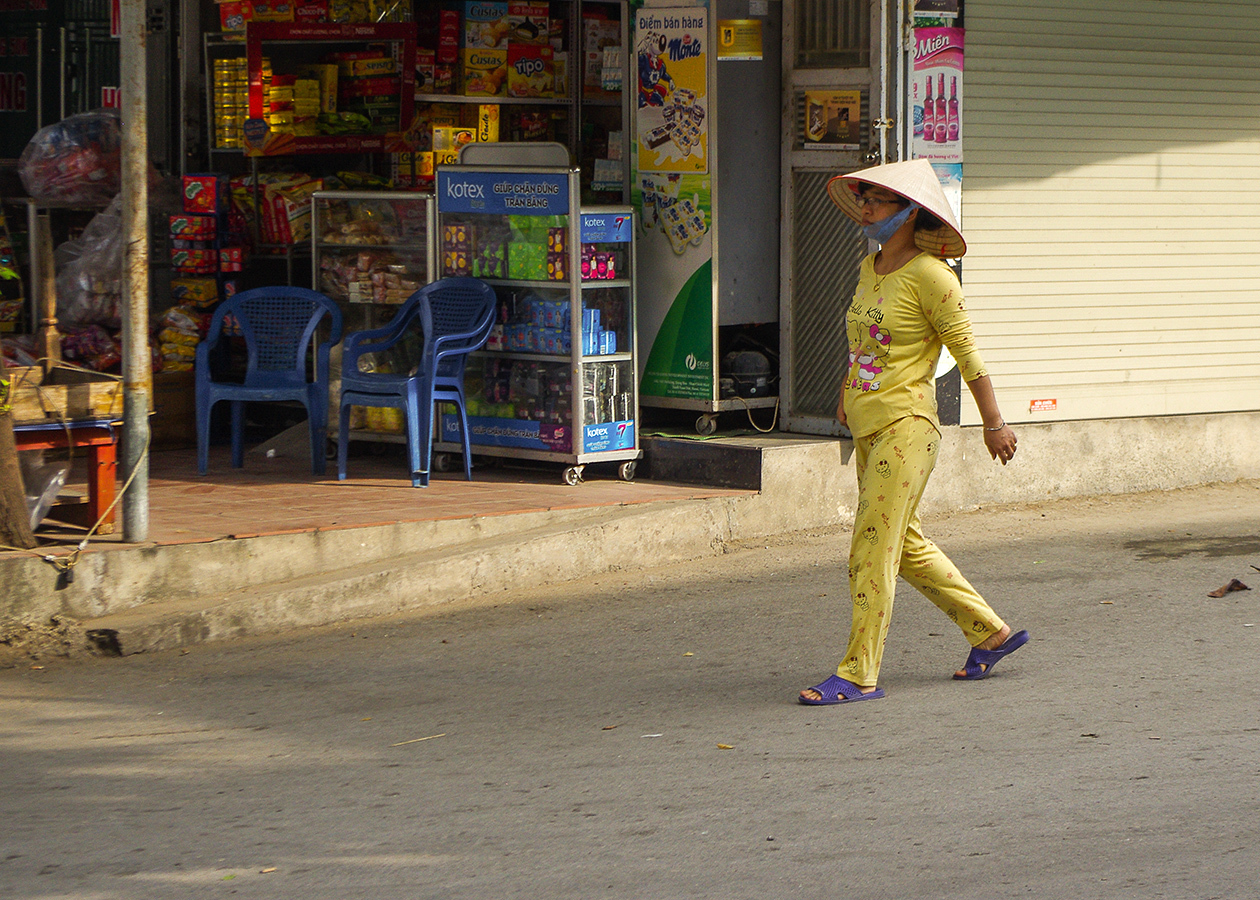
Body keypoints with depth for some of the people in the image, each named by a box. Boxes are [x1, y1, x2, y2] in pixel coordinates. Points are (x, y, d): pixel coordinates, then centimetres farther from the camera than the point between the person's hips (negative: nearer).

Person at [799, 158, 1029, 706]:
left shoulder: (928, 275, -12)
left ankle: (858, 675, -5)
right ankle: (990, 632, 28)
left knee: (872, 549, -9)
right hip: (869, 430, 9)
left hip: (906, 426, -9)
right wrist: (847, 396, 34)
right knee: (907, 545, 16)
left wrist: (994, 424, -7)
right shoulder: (870, 268, 11)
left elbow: (967, 352, -9)